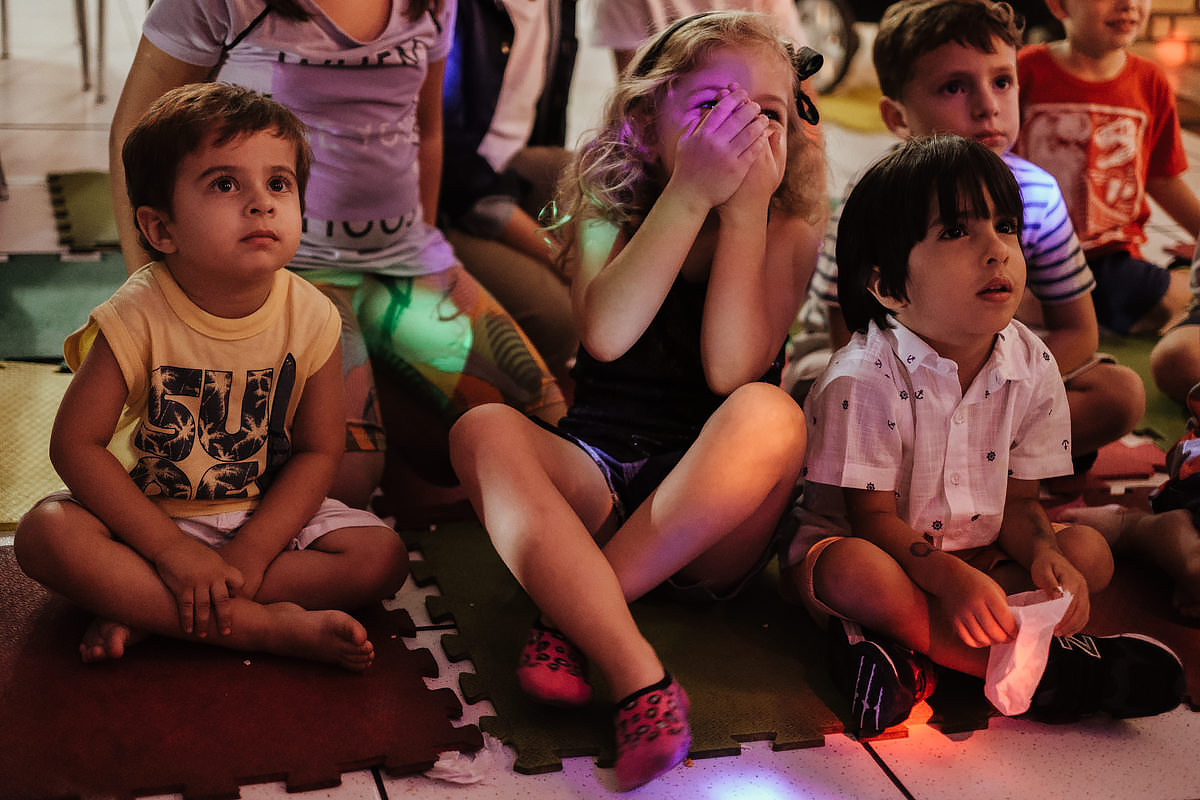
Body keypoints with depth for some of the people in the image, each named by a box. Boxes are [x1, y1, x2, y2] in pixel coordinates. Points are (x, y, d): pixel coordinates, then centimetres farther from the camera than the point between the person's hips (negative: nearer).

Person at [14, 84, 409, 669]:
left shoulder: (311, 318, -14)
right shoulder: (138, 317, -20)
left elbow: (318, 451, -8)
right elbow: (76, 443, -17)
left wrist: (251, 552, -21)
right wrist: (171, 550, -23)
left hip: (270, 513, 2)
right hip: (152, 512, -1)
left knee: (382, 557, -19)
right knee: (44, 533, -28)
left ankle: (145, 609, -22)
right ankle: (266, 626, -29)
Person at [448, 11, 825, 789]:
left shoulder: (786, 233, -2)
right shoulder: (610, 214, 1)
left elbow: (731, 370, -19)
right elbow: (608, 336, -21)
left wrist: (744, 208, -19)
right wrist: (690, 193, -26)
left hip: (715, 525, -1)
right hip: (597, 482, 1)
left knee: (771, 415, -31)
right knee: (484, 429, -26)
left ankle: (569, 616, -26)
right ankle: (639, 677, -40)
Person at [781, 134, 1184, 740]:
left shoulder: (1031, 365, -7)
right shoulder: (864, 378, -23)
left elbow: (1018, 501, 0)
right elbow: (872, 516, -20)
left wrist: (1044, 555, -23)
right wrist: (952, 579, -37)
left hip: (974, 556, 6)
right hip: (883, 550, -6)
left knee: (1088, 552, -12)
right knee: (856, 571, -38)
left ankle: (910, 648, -27)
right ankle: (1041, 665, -29)